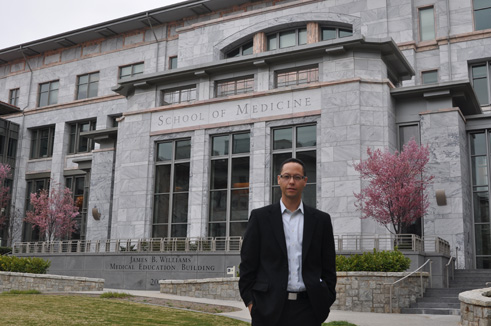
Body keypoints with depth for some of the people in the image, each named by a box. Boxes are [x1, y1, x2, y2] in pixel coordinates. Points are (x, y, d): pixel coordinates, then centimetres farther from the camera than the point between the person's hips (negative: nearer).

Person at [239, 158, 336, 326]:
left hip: (307, 308, 1)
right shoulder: (260, 216, 4)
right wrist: (250, 302, -3)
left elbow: (328, 267, 10)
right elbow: (248, 263, 3)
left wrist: (326, 302, 3)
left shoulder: (321, 220, 8)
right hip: (269, 309, -1)